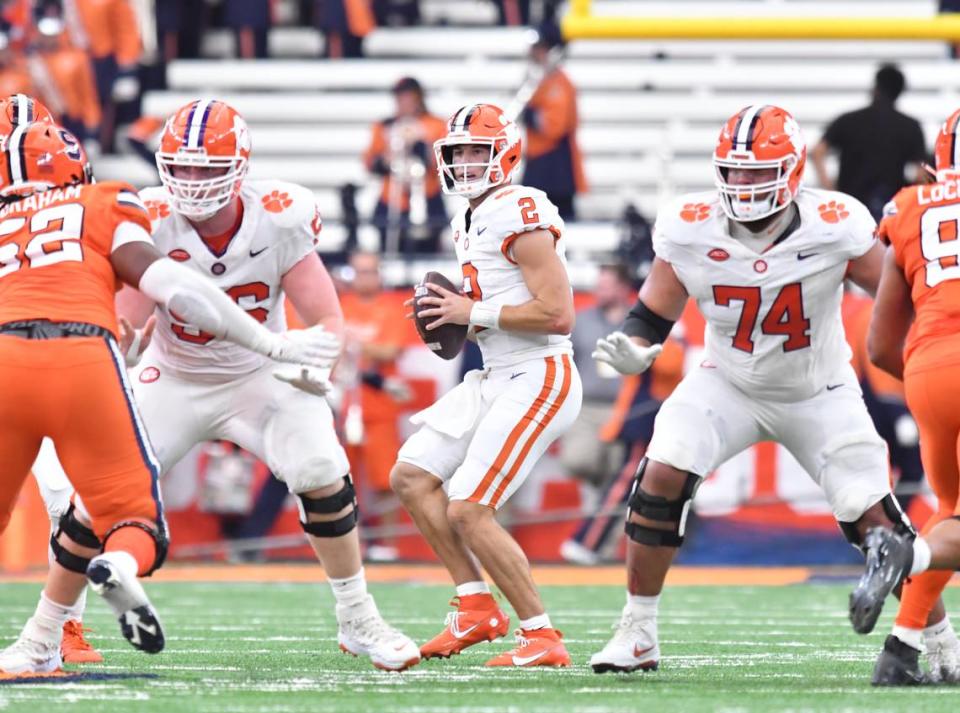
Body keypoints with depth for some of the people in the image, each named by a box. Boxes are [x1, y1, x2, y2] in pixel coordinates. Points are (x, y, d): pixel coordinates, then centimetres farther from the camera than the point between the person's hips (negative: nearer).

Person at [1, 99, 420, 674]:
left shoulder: (280, 220, -21)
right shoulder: (152, 224, -22)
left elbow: (327, 319, -15)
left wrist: (315, 358, -37)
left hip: (262, 375, 0)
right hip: (175, 381, 0)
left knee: (322, 475, -21)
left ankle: (358, 622, -2)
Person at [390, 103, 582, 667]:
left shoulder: (521, 214, -16)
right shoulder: (471, 222, 15)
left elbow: (558, 314, -21)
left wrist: (473, 312, -15)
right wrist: (452, 313, 8)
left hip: (538, 380, -10)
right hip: (495, 379, 10)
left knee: (468, 512, -14)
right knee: (412, 477, 10)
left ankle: (542, 638, -7)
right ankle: (477, 608, 12)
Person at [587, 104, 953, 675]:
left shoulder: (835, 227, -23)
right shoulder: (689, 230, -18)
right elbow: (654, 312, -5)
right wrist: (633, 350, -25)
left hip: (819, 394, -1)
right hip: (730, 385, 1)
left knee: (873, 517, -9)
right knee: (662, 475, -20)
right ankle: (638, 635, -7)